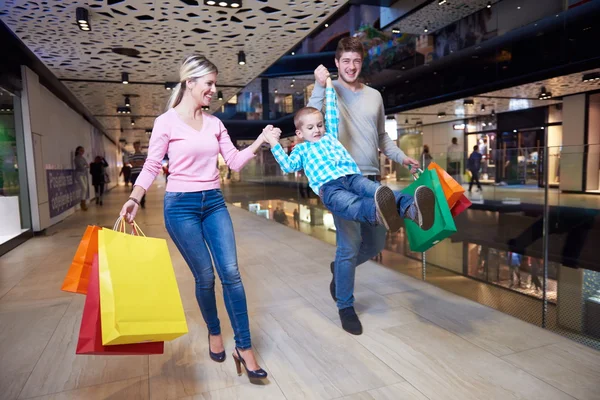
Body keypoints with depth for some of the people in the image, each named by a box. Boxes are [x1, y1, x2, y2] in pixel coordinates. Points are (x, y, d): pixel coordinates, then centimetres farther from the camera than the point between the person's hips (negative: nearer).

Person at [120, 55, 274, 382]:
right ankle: (214, 333, 31)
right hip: (181, 206, -4)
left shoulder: (214, 123, 9)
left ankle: (244, 346, 7)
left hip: (214, 202, 4)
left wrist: (260, 142, -3)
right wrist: (134, 199, -16)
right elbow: (152, 167, -3)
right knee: (205, 276, 4)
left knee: (230, 273, -3)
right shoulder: (167, 122, -5)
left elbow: (235, 162, 8)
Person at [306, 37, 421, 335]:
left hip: (371, 179, 6)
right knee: (349, 244, -3)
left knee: (376, 242, 13)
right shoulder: (330, 91, -1)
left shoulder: (374, 95, 14)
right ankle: (345, 306, 17)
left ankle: (339, 267, 40)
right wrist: (319, 87, -24)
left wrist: (401, 157, 10)